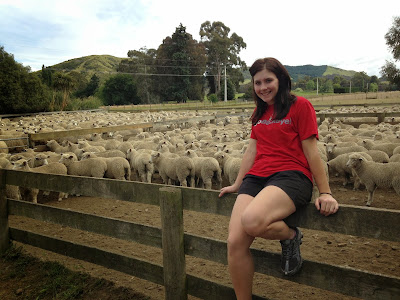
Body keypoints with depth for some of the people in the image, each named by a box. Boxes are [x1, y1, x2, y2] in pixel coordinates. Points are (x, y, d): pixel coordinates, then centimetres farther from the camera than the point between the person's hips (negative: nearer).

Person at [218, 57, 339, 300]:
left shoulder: (300, 105, 2)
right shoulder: (259, 112, 21)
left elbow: (311, 151, -1)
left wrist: (325, 192, -4)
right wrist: (237, 185, 26)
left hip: (291, 176, -6)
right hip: (256, 177, 6)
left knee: (252, 221, -35)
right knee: (235, 242, -12)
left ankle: (291, 236, -1)